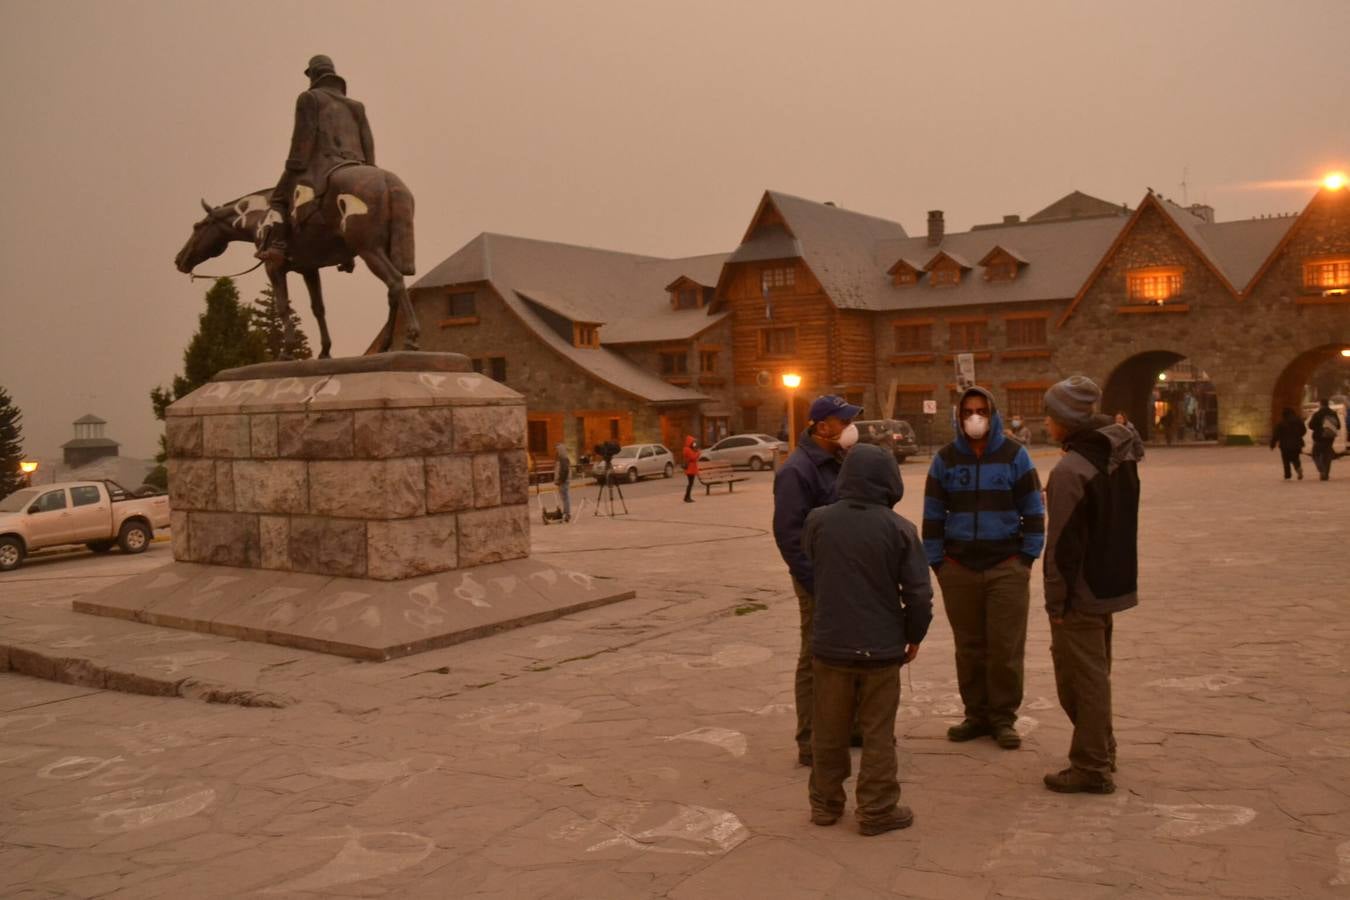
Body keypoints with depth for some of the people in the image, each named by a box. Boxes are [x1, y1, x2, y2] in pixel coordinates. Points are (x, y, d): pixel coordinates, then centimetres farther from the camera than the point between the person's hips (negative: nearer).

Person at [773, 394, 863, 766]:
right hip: (821, 581, -8)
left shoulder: (838, 462, 11)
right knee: (816, 660, 0)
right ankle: (811, 743, 9)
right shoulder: (797, 469, -16)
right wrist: (816, 583, -21)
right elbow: (788, 533, -20)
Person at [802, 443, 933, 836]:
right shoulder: (899, 528, -12)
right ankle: (877, 810, 16)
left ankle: (825, 803, 26)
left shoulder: (818, 521, -7)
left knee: (828, 730, 15)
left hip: (829, 644, 2)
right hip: (881, 648, -2)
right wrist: (914, 635, 7)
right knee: (878, 733, 10)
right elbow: (918, 593, -8)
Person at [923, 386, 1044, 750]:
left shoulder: (1014, 455, 1)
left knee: (1006, 647, 0)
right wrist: (937, 561, 3)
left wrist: (1027, 556, -2)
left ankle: (1003, 718, 14)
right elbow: (933, 514, 8)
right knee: (968, 647, 8)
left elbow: (1033, 510, 3)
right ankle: (976, 715, 21)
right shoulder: (945, 459, 6)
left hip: (1007, 567, -2)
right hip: (959, 567, 2)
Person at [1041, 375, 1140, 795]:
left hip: (1082, 594, -9)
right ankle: (1101, 753, 34)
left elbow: (1063, 545, -21)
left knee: (1082, 680, 2)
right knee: (1095, 674, 22)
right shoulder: (1122, 455, 5)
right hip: (1114, 584, 9)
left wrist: (1056, 602, -15)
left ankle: (1092, 768, 11)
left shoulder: (1070, 470, -22)